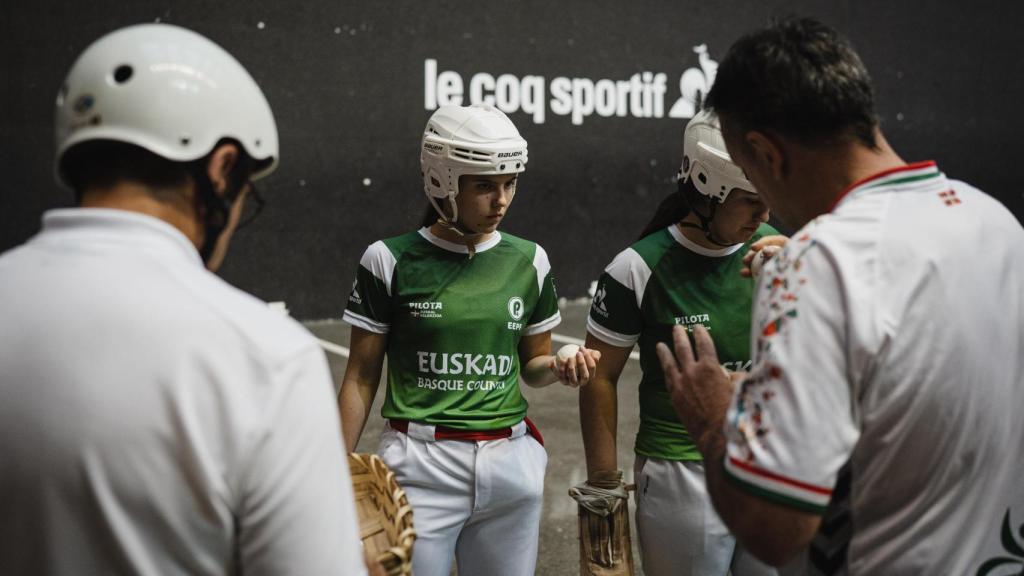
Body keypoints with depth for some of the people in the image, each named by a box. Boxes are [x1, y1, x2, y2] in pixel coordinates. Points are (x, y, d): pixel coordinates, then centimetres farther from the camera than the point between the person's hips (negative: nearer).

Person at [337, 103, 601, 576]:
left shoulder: (528, 260, 3)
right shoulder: (392, 261, -6)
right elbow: (361, 379, 0)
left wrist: (560, 369, -9)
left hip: (510, 464, 3)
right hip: (420, 466, -3)